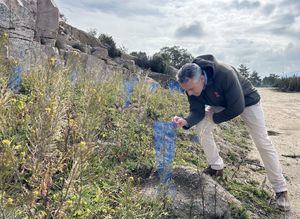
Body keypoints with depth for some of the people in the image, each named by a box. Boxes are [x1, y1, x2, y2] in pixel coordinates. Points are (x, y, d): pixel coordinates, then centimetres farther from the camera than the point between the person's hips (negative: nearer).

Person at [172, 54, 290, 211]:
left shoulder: (225, 74, -43)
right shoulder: (191, 84, -24)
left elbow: (237, 108, -35)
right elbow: (197, 111, -17)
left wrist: (214, 117, -22)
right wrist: (186, 122, -38)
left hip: (246, 100, -5)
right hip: (219, 104, 5)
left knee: (262, 142, -6)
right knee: (202, 128, -11)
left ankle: (280, 190, 6)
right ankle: (216, 167, 10)